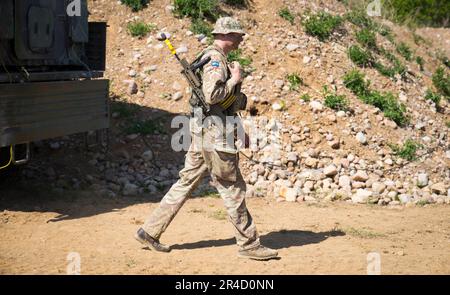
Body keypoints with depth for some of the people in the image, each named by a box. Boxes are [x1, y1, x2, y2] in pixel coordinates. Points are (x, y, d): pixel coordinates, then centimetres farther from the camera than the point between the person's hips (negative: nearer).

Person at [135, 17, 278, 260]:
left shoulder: (212, 57, 19)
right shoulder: (215, 59, -14)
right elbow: (212, 95, -27)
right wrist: (235, 79, -13)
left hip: (203, 132, 10)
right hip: (214, 133, -10)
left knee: (186, 183, 11)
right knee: (233, 188, -2)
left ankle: (150, 231, 13)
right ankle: (249, 244, 6)